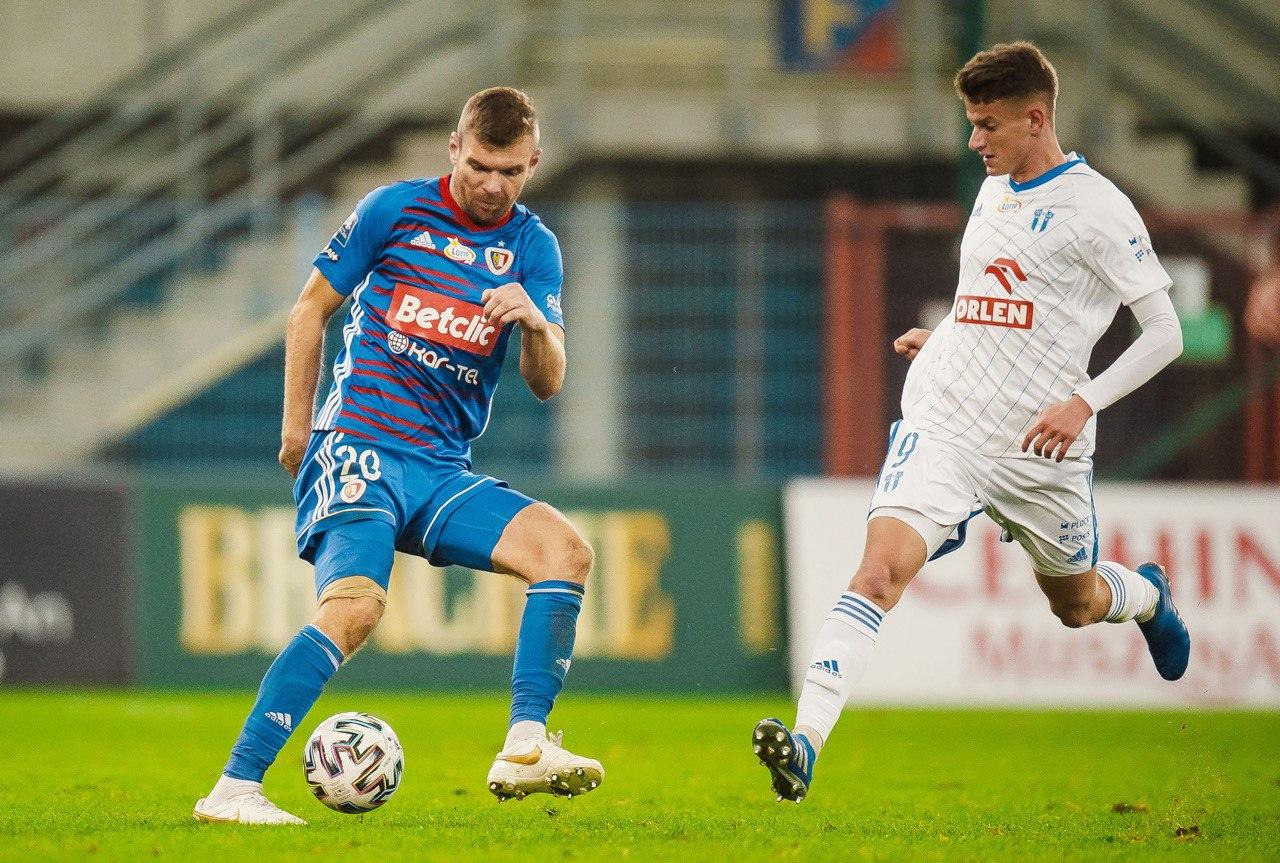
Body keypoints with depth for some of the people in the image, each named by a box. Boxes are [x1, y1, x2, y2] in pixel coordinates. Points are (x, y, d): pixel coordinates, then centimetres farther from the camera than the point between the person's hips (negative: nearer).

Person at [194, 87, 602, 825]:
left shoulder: (534, 248, 9)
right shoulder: (395, 210, 1)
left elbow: (548, 384, 1)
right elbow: (312, 307, 11)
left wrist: (536, 324, -21)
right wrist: (297, 426, 7)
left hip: (443, 471, 5)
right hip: (359, 449, -5)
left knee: (565, 549, -17)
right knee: (355, 605, -27)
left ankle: (525, 748, -19)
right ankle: (234, 788, -28)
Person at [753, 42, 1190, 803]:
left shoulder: (1097, 208, -9)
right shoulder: (992, 192, 11)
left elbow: (1165, 334, -8)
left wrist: (1084, 402, -18)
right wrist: (943, 339, 11)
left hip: (1039, 448, -3)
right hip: (943, 424, 3)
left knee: (1077, 603, 19)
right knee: (881, 568, -20)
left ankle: (1148, 596, 57)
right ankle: (805, 744, -30)